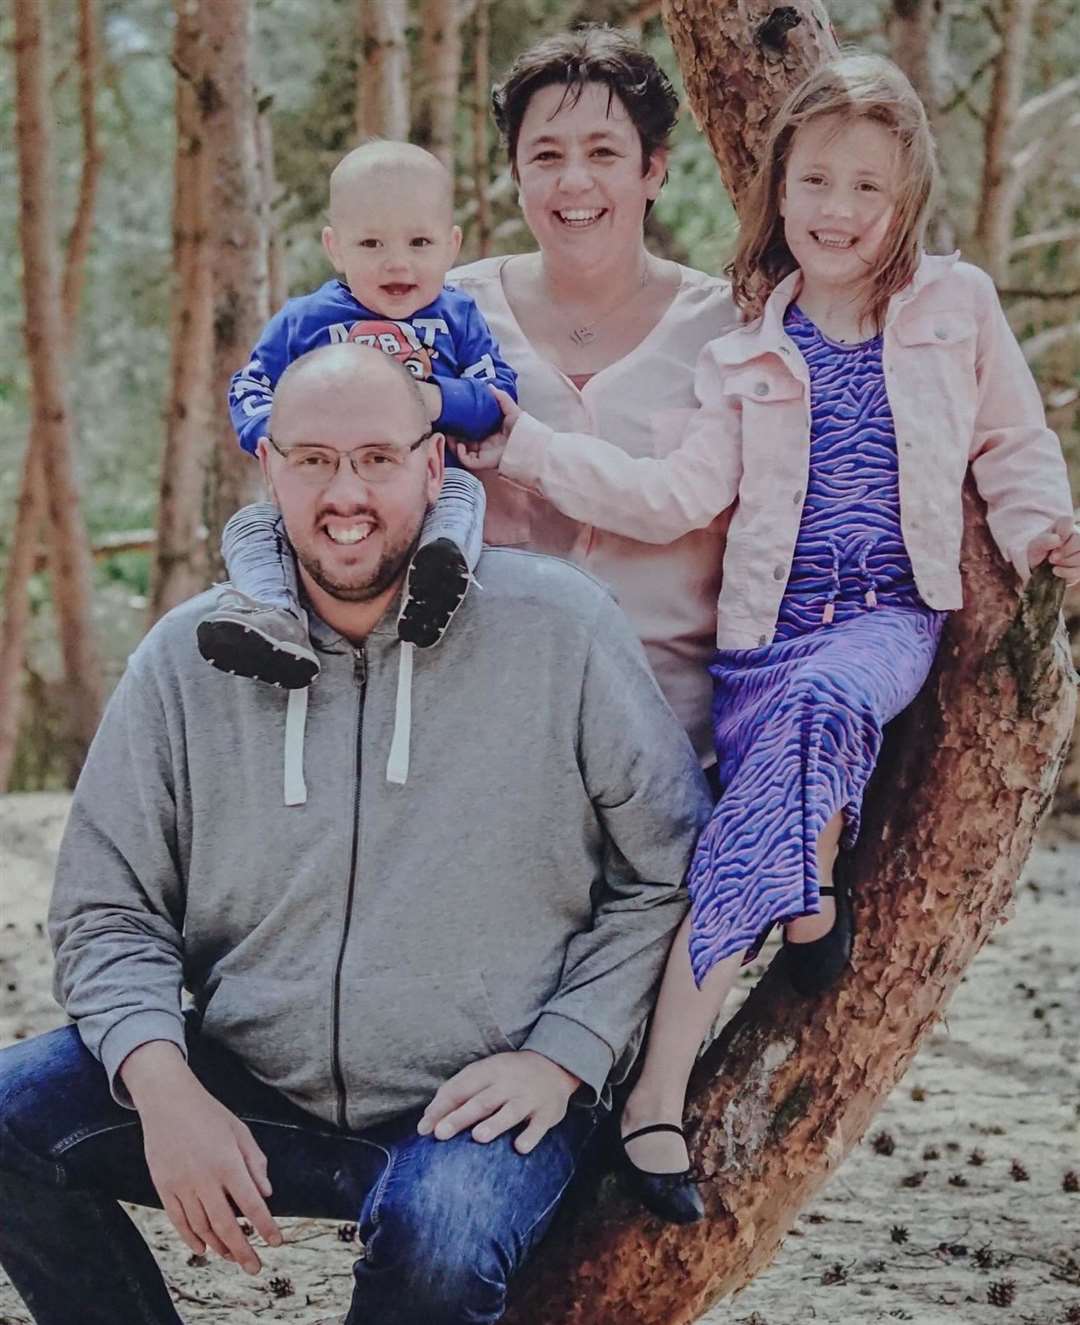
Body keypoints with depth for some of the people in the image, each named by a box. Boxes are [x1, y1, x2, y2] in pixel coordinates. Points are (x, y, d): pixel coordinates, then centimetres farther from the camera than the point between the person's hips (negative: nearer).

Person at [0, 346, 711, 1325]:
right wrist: (162, 1083, -14)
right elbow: (107, 911, 5)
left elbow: (669, 874, 2)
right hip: (249, 1090, 3)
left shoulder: (561, 629, -4)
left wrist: (562, 1057, -9)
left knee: (444, 1229, -36)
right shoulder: (189, 659, 3)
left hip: (480, 1109, -3)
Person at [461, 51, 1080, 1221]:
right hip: (768, 629, 2)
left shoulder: (957, 306, 8)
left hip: (893, 614, -2)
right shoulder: (748, 346, 8)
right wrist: (531, 451, -11)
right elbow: (681, 497, -2)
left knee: (818, 699, -36)